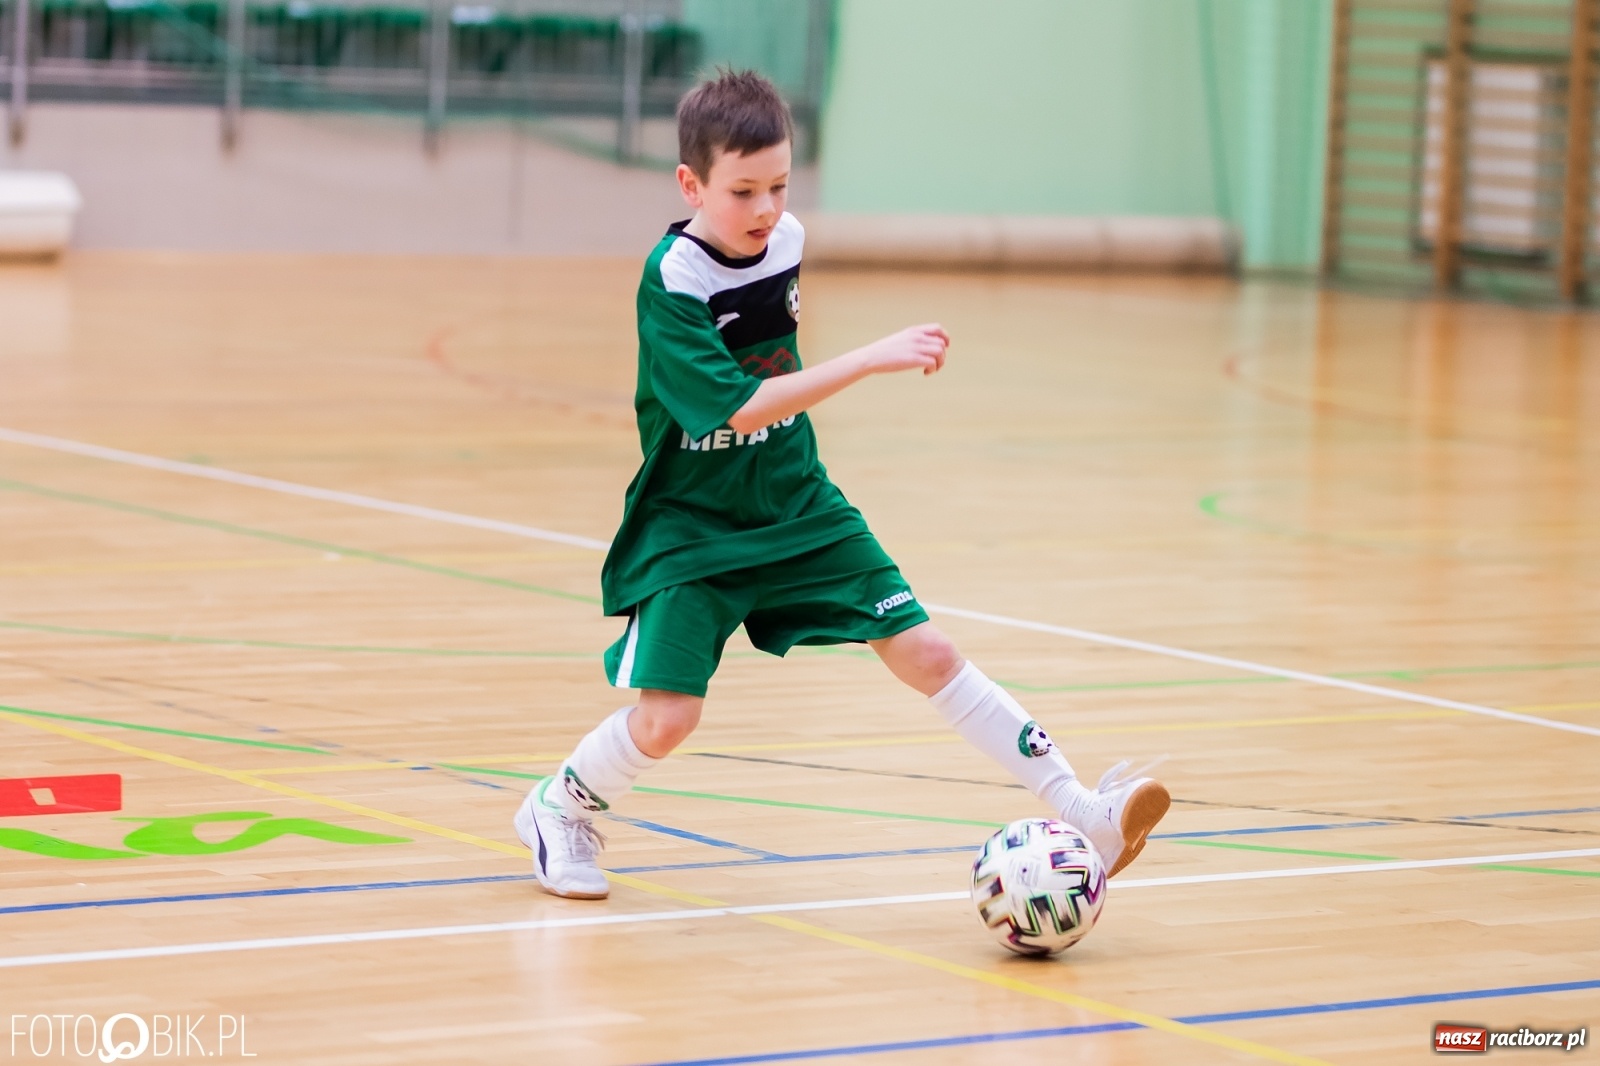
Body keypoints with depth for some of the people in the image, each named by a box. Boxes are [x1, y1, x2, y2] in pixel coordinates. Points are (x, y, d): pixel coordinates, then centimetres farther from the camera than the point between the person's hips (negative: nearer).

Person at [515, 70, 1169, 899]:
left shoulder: (786, 240, -3)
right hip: (689, 528, -5)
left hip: (799, 510, 5)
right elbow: (740, 405, -33)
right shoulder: (671, 284, -23)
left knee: (926, 654, -2)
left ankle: (1085, 815, -2)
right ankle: (560, 808, 15)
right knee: (666, 717, -16)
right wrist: (871, 359, -38)